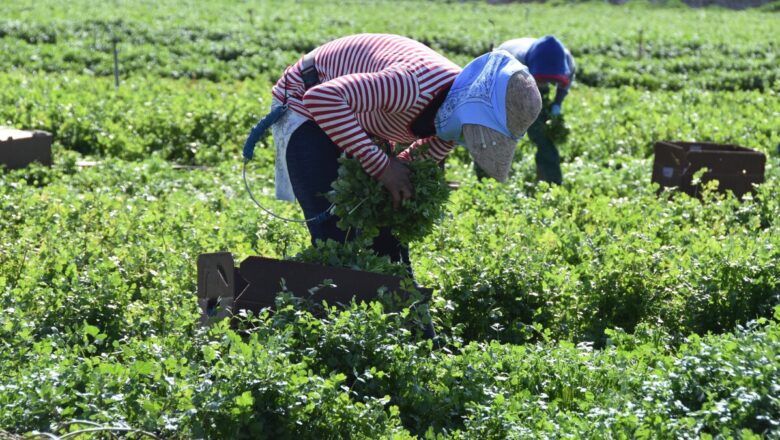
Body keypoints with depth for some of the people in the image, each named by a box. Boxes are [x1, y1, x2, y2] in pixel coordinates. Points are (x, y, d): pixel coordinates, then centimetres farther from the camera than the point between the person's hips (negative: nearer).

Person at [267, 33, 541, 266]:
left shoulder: (457, 109, -13)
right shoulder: (413, 87, -40)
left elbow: (420, 161, 5)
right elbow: (321, 98, -46)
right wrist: (382, 165, -43)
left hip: (360, 119, 8)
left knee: (387, 234, 5)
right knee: (336, 237, -16)